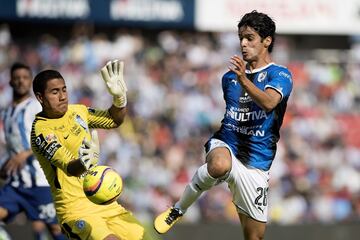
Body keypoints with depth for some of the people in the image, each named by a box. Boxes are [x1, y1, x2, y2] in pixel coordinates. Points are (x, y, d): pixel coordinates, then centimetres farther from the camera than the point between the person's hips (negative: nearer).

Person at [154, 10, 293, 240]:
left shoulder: (280, 75, -4)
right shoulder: (230, 76, 13)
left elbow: (268, 102, -27)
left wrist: (244, 81, -41)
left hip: (256, 163, -1)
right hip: (225, 145, 1)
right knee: (220, 165, -38)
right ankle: (178, 209, -19)